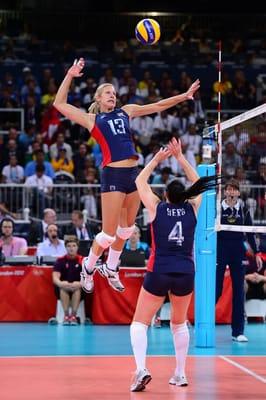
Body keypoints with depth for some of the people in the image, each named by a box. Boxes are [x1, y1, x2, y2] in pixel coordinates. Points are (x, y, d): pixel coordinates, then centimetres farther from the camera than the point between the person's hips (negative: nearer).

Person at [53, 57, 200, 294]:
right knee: (109, 233, -4)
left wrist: (184, 96, 16)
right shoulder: (92, 119, 6)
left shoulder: (125, 112, 18)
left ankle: (110, 268, 33)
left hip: (134, 173, 6)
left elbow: (157, 106, 21)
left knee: (127, 228, 15)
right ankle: (88, 268, 19)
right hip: (113, 175, -6)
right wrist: (70, 76, -5)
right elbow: (59, 104, 2)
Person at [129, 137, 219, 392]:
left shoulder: (157, 208, -2)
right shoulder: (192, 209, 2)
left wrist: (157, 159, 20)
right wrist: (180, 157, 20)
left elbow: (140, 181, 13)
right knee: (180, 323, 22)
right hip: (185, 273, 3)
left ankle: (141, 369, -18)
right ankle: (180, 374, 22)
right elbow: (197, 184, 19)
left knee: (139, 323, 4)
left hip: (158, 273, -3)